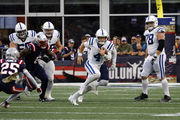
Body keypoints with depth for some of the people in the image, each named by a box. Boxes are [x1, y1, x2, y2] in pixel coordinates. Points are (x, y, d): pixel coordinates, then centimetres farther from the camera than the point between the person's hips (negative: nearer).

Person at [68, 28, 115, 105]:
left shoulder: (109, 45, -8)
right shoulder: (93, 41, -13)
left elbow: (108, 59, -4)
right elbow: (83, 45, 7)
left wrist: (104, 55, -24)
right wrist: (79, 55, 5)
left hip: (98, 66, 4)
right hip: (90, 64, -4)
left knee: (90, 86, 0)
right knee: (97, 74, -36)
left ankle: (73, 97, 14)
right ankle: (83, 85, -15)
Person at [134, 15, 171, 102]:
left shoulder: (159, 31, -10)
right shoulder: (147, 33, 16)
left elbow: (161, 45, -18)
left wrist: (155, 56, -21)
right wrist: (147, 57, 20)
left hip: (159, 56, -9)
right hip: (150, 56, 9)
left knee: (161, 77, -9)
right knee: (144, 75, 7)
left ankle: (167, 96, -5)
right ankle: (144, 94, 18)